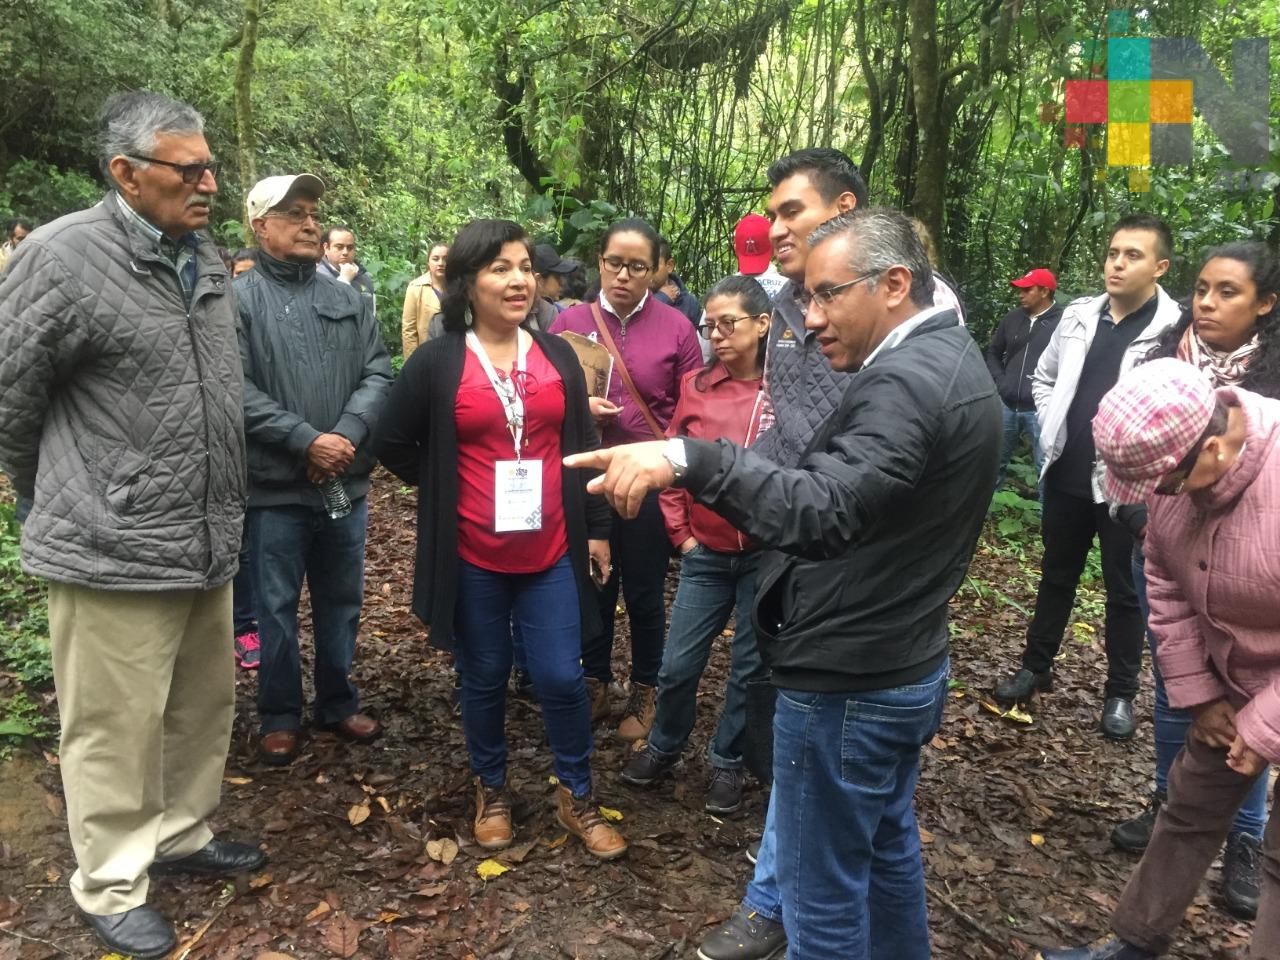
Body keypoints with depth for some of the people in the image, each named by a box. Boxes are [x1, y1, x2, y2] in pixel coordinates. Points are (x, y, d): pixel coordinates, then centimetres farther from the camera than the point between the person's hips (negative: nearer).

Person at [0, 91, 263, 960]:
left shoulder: (206, 260, 8)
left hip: (209, 542, 7)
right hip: (115, 550, -7)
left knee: (205, 707, 19)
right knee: (117, 728, 8)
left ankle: (184, 836, 40)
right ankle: (111, 886, 28)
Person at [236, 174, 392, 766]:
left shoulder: (348, 300, 9)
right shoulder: (237, 299, -5)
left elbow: (378, 373, 3)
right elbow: (236, 390, -14)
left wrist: (347, 434, -12)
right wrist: (307, 440, -18)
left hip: (346, 481, 4)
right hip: (276, 484, -4)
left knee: (342, 601, 15)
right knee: (277, 606, 9)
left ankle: (338, 703, 32)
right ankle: (280, 716, 25)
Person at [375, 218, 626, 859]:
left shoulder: (558, 356, 5)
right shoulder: (436, 362, -5)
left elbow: (583, 445, 9)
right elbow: (396, 445, 4)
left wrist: (597, 528, 9)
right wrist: (449, 493, 2)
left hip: (552, 553, 2)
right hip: (472, 558, -1)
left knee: (562, 679, 3)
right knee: (484, 679, 13)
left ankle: (576, 797, 24)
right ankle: (492, 792, 34)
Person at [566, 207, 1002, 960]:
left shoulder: (906, 382, -24)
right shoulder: (952, 359, 9)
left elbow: (821, 511, -38)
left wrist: (687, 460, -46)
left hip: (847, 681, -10)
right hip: (909, 664, 10)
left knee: (823, 894, 8)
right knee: (888, 849, 27)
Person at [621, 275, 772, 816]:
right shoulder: (696, 386, -1)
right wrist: (681, 533, 4)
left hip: (766, 555, -2)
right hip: (705, 553, 2)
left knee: (750, 669, 12)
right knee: (678, 665, 8)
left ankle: (727, 762, 34)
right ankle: (664, 747, 35)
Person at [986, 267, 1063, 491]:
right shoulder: (1012, 318, 9)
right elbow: (993, 351, 20)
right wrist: (1000, 381, 7)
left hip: (1040, 410, -5)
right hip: (1007, 406, 6)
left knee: (1045, 468, 3)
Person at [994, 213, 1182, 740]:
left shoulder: (1174, 330, -14)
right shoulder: (1078, 315, 4)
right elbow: (1043, 377, 17)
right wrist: (1051, 432, 7)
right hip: (1066, 475, 5)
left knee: (1124, 592, 9)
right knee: (1056, 576, 19)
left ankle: (1120, 693, 25)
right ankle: (1036, 666, 35)